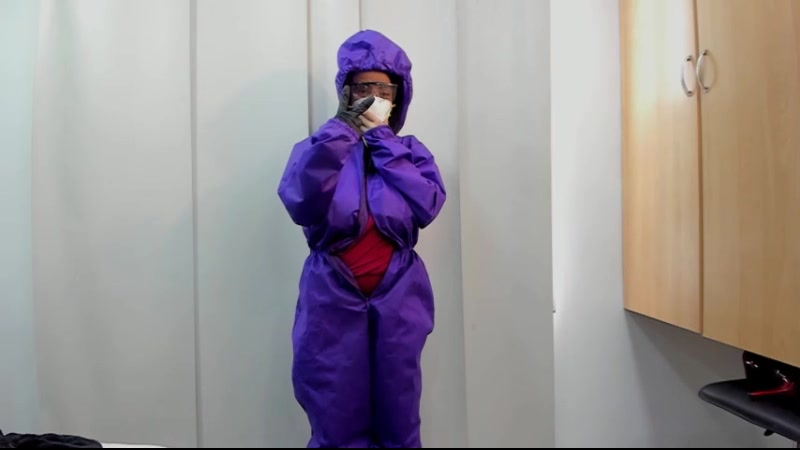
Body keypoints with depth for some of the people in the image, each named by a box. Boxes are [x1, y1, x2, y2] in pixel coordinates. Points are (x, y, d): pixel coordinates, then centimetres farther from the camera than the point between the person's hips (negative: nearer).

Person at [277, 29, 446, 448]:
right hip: (333, 301, -1)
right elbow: (301, 204, -18)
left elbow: (426, 206, -13)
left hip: (396, 300, 2)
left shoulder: (411, 151, 7)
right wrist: (344, 128, -18)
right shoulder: (319, 147, 3)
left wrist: (382, 139, -10)